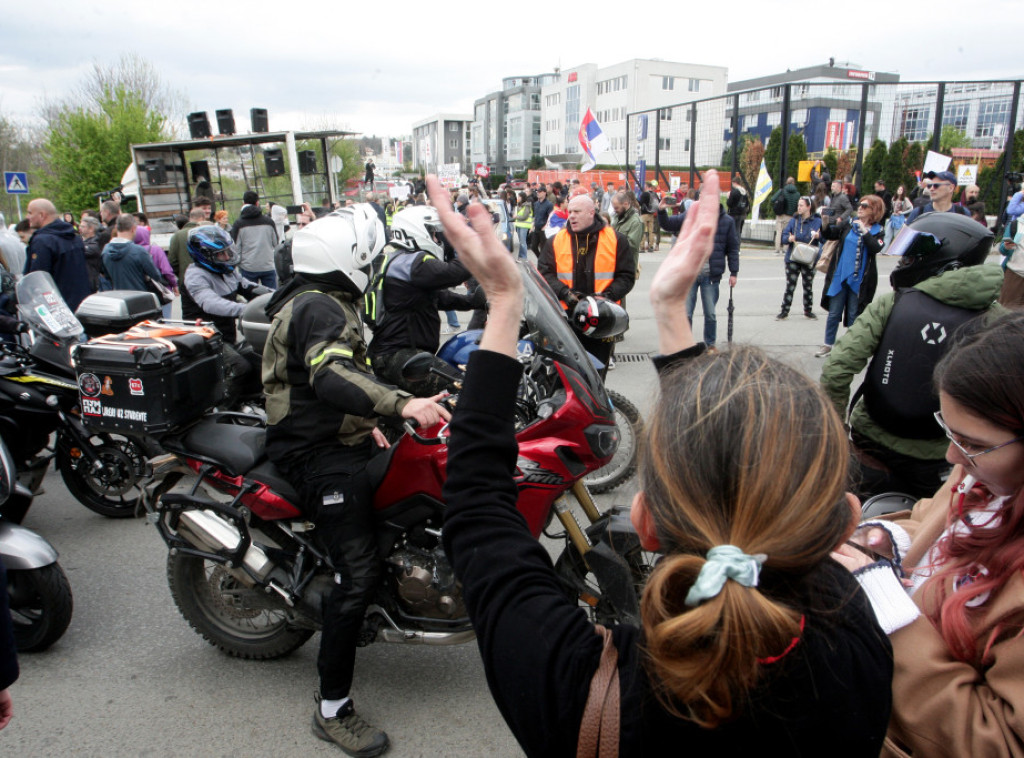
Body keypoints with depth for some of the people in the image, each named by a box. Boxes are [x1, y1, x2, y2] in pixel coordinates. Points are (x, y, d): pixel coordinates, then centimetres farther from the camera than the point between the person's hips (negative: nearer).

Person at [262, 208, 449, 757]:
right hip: (321, 457, -11)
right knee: (357, 573, -14)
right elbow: (329, 376, -36)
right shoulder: (319, 307, -18)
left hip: (336, 440, 11)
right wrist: (401, 404, -47)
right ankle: (332, 709, -3)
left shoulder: (325, 302, 18)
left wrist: (364, 421, 18)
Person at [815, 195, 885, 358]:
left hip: (860, 280, -1)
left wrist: (865, 232, -22)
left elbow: (875, 248, -16)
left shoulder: (877, 231, 0)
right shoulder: (848, 225, 4)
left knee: (853, 315, 8)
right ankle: (828, 345, 19)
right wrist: (825, 224, -18)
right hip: (840, 277, 1)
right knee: (834, 313, 7)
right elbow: (829, 235, 0)